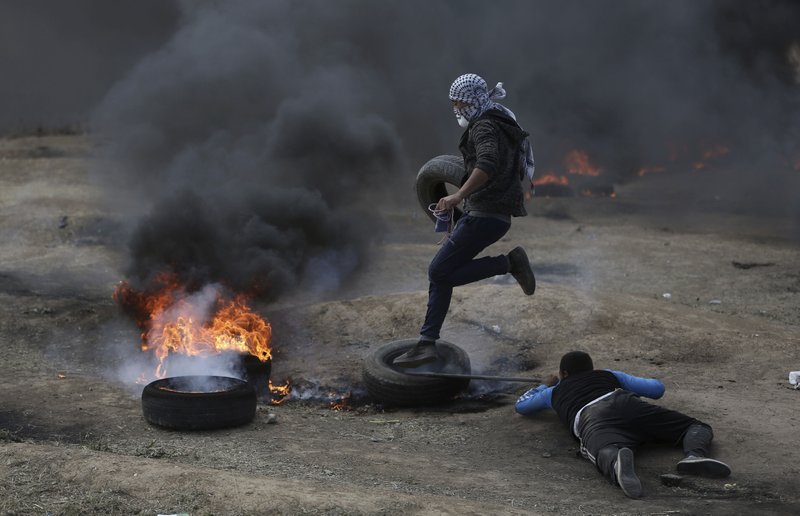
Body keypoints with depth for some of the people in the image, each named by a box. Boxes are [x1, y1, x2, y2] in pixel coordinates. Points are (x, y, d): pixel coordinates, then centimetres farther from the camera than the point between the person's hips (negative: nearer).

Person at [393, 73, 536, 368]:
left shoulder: (484, 127, -14)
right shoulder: (498, 124, 19)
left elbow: (487, 165, -33)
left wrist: (459, 196, -40)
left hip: (485, 215, -11)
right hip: (493, 213, 11)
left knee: (441, 273, -9)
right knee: (442, 272, 7)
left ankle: (509, 263, -5)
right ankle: (427, 344, 5)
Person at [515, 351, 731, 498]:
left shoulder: (555, 391, 42)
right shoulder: (608, 375, 43)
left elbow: (521, 406, 59)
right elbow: (657, 388, 44)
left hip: (592, 419, -1)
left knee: (607, 456, -35)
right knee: (699, 428, 10)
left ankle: (619, 461, -75)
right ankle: (695, 455, -28)